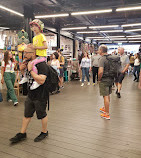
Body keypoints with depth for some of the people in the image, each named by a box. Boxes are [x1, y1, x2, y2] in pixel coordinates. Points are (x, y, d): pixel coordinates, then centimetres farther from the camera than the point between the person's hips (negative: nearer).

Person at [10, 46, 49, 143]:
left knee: (42, 115, 12)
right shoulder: (29, 63, 5)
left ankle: (44, 132, 34)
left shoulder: (41, 64, -21)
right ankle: (22, 134, 35)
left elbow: (41, 81, -32)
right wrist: (22, 70, 1)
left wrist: (31, 70, -27)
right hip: (30, 95, 8)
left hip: (40, 96, -8)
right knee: (27, 115, 18)